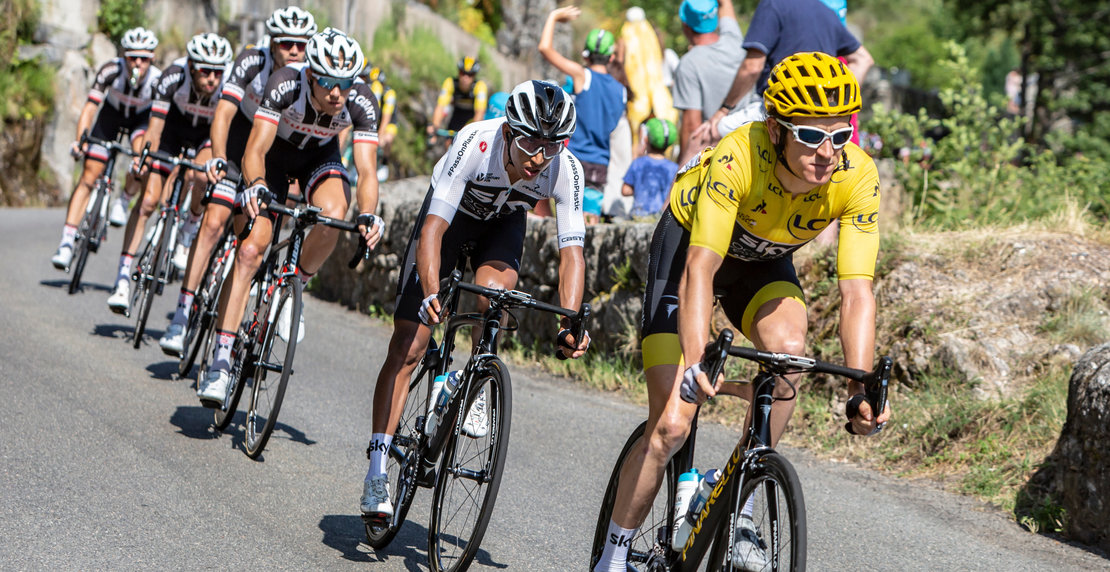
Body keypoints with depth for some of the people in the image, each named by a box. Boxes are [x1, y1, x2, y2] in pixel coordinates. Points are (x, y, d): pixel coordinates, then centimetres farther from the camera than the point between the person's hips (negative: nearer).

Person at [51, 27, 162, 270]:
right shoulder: (111, 70, -31)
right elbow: (89, 108, -31)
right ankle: (67, 242, -9)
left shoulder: (158, 80, -32)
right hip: (112, 114, 0)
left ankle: (123, 202, -5)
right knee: (89, 175, -9)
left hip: (142, 118, 0)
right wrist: (80, 140, -44)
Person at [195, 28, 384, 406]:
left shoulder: (362, 103, -30)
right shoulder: (285, 85, -35)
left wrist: (368, 215, -51)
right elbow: (254, 151, -39)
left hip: (320, 155, 1)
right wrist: (255, 186, -59)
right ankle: (220, 360, -13)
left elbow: (366, 171, -32)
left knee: (333, 215, -33)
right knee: (251, 248, -16)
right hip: (276, 151, -1)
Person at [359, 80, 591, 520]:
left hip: (504, 222, 1)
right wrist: (432, 293, -57)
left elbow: (571, 251, -30)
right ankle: (376, 473, -4)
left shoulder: (566, 171, -31)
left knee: (493, 289, -34)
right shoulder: (475, 145, -38)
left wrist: (570, 323, -44)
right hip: (452, 213, -1)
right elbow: (432, 228, -41)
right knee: (407, 345, -9)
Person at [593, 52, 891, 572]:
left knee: (788, 348, -30)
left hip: (764, 261, 3)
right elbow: (700, 269, -44)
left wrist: (861, 386, -42)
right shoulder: (738, 158, -38)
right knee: (671, 425, -12)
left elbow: (856, 292, -30)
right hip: (689, 244, -3)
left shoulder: (858, 178, -28)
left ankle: (739, 509, -13)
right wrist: (696, 363, -56)